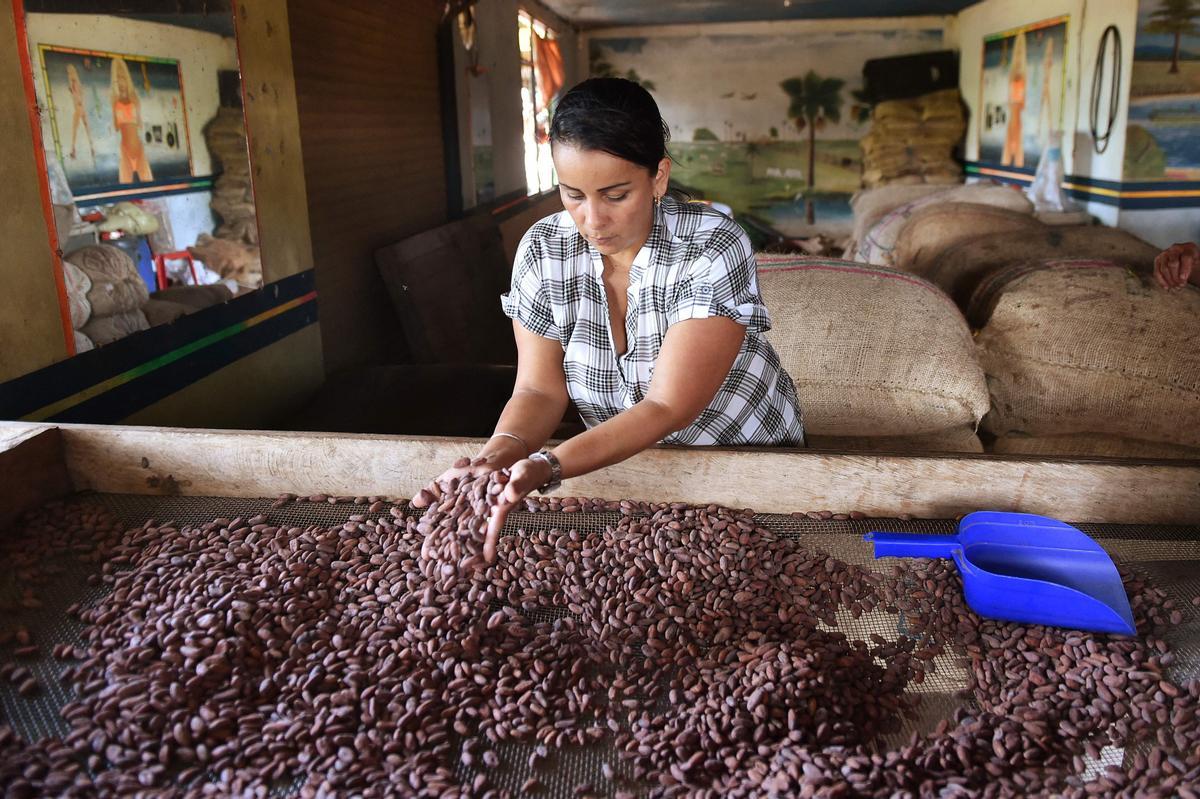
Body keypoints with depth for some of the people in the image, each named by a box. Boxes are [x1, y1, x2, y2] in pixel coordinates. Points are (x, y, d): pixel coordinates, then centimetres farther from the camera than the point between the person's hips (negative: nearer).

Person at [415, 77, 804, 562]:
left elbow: (666, 409, -28)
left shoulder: (714, 249, -23)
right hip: (623, 463, 3)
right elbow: (539, 390, -11)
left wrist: (549, 467, -41)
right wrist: (502, 451, -33)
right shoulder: (542, 250, -10)